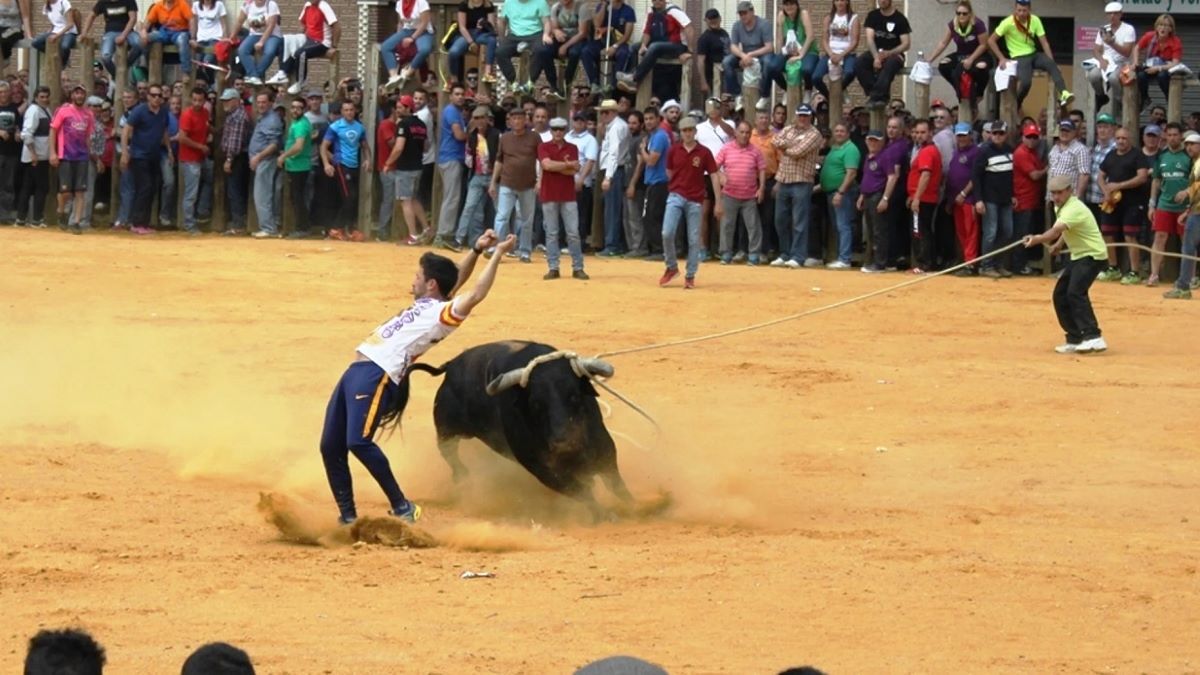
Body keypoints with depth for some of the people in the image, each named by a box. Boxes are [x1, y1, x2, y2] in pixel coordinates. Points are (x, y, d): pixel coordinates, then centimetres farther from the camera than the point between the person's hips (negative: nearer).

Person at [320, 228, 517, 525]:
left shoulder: (443, 312, -5)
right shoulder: (425, 305, 22)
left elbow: (475, 294, -18)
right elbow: (455, 279, 31)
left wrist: (497, 255, -15)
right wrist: (477, 250, 17)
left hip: (376, 375, -10)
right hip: (355, 373, 10)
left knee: (358, 442, -25)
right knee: (330, 447, 7)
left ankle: (402, 508, -17)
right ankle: (348, 518, 14)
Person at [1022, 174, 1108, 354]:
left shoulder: (1073, 209, -24)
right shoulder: (1060, 207, 6)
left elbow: (1056, 230, -42)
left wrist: (1038, 239, -56)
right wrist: (1059, 243, 11)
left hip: (1093, 255, -10)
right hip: (1078, 256, 10)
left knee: (1075, 292, -27)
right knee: (1060, 295, 9)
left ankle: (1093, 337, -33)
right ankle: (1075, 339, 17)